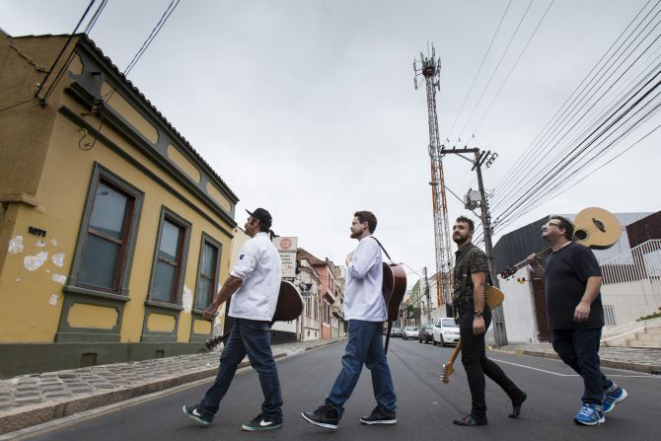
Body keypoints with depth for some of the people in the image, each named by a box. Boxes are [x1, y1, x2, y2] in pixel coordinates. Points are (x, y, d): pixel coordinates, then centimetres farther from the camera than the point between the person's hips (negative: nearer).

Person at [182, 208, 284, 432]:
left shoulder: (254, 244, -10)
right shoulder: (272, 249, 22)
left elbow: (236, 278, -18)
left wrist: (214, 304, -12)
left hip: (250, 314, -10)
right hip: (254, 313, 10)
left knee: (263, 363, -2)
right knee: (228, 360, 13)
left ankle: (273, 415, 8)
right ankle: (207, 410, 21)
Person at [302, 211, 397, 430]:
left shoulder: (369, 243, -8)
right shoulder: (367, 245, 23)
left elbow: (358, 272, -20)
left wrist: (348, 261, -3)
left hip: (364, 313, -10)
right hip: (369, 312, 10)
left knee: (352, 362, -10)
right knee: (376, 362, 9)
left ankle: (331, 411, -8)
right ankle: (386, 410, 14)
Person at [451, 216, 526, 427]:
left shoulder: (475, 253, -8)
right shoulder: (460, 256, 20)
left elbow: (479, 286, -18)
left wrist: (478, 315, -25)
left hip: (473, 312, -10)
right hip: (466, 312, 10)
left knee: (470, 361, -6)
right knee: (480, 359, 16)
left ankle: (478, 414, 4)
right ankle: (515, 394, 29)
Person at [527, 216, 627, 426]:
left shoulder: (577, 250, -11)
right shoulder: (554, 256, 17)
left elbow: (595, 277, -20)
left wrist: (585, 302, -33)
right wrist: (536, 266, 15)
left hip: (583, 319, -9)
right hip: (561, 322, 9)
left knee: (586, 360, -1)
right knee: (570, 357, 13)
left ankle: (593, 405, 13)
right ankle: (609, 389, 30)